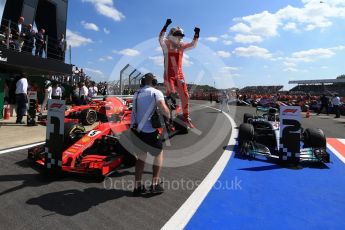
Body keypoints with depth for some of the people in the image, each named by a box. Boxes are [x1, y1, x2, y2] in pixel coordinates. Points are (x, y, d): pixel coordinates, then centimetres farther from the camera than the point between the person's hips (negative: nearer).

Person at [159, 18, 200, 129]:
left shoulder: (181, 45, 14)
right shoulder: (166, 44, -1)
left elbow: (193, 45, 18)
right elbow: (160, 38, -20)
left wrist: (196, 35, 4)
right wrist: (166, 26, -31)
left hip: (179, 74, 5)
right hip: (169, 74, -5)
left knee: (185, 96, 3)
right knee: (171, 96, -14)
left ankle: (186, 118, 15)